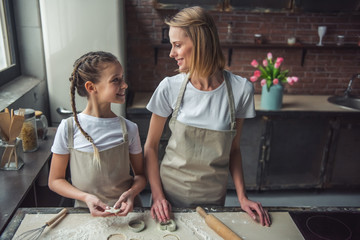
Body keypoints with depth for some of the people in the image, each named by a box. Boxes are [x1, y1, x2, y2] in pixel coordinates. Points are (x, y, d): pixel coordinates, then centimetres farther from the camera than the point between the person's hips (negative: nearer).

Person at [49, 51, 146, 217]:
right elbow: (55, 180, 1)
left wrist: (131, 193, -14)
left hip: (125, 211, 1)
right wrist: (86, 197, -15)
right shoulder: (68, 128, -7)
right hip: (86, 212, -1)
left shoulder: (128, 129, -3)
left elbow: (140, 175, 7)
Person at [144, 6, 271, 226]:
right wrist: (158, 195, -10)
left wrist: (242, 197, -6)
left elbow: (233, 149, -1)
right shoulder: (170, 88, -14)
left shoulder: (240, 89, -13)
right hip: (171, 190, 0)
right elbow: (151, 146, -4)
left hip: (213, 196, 0)